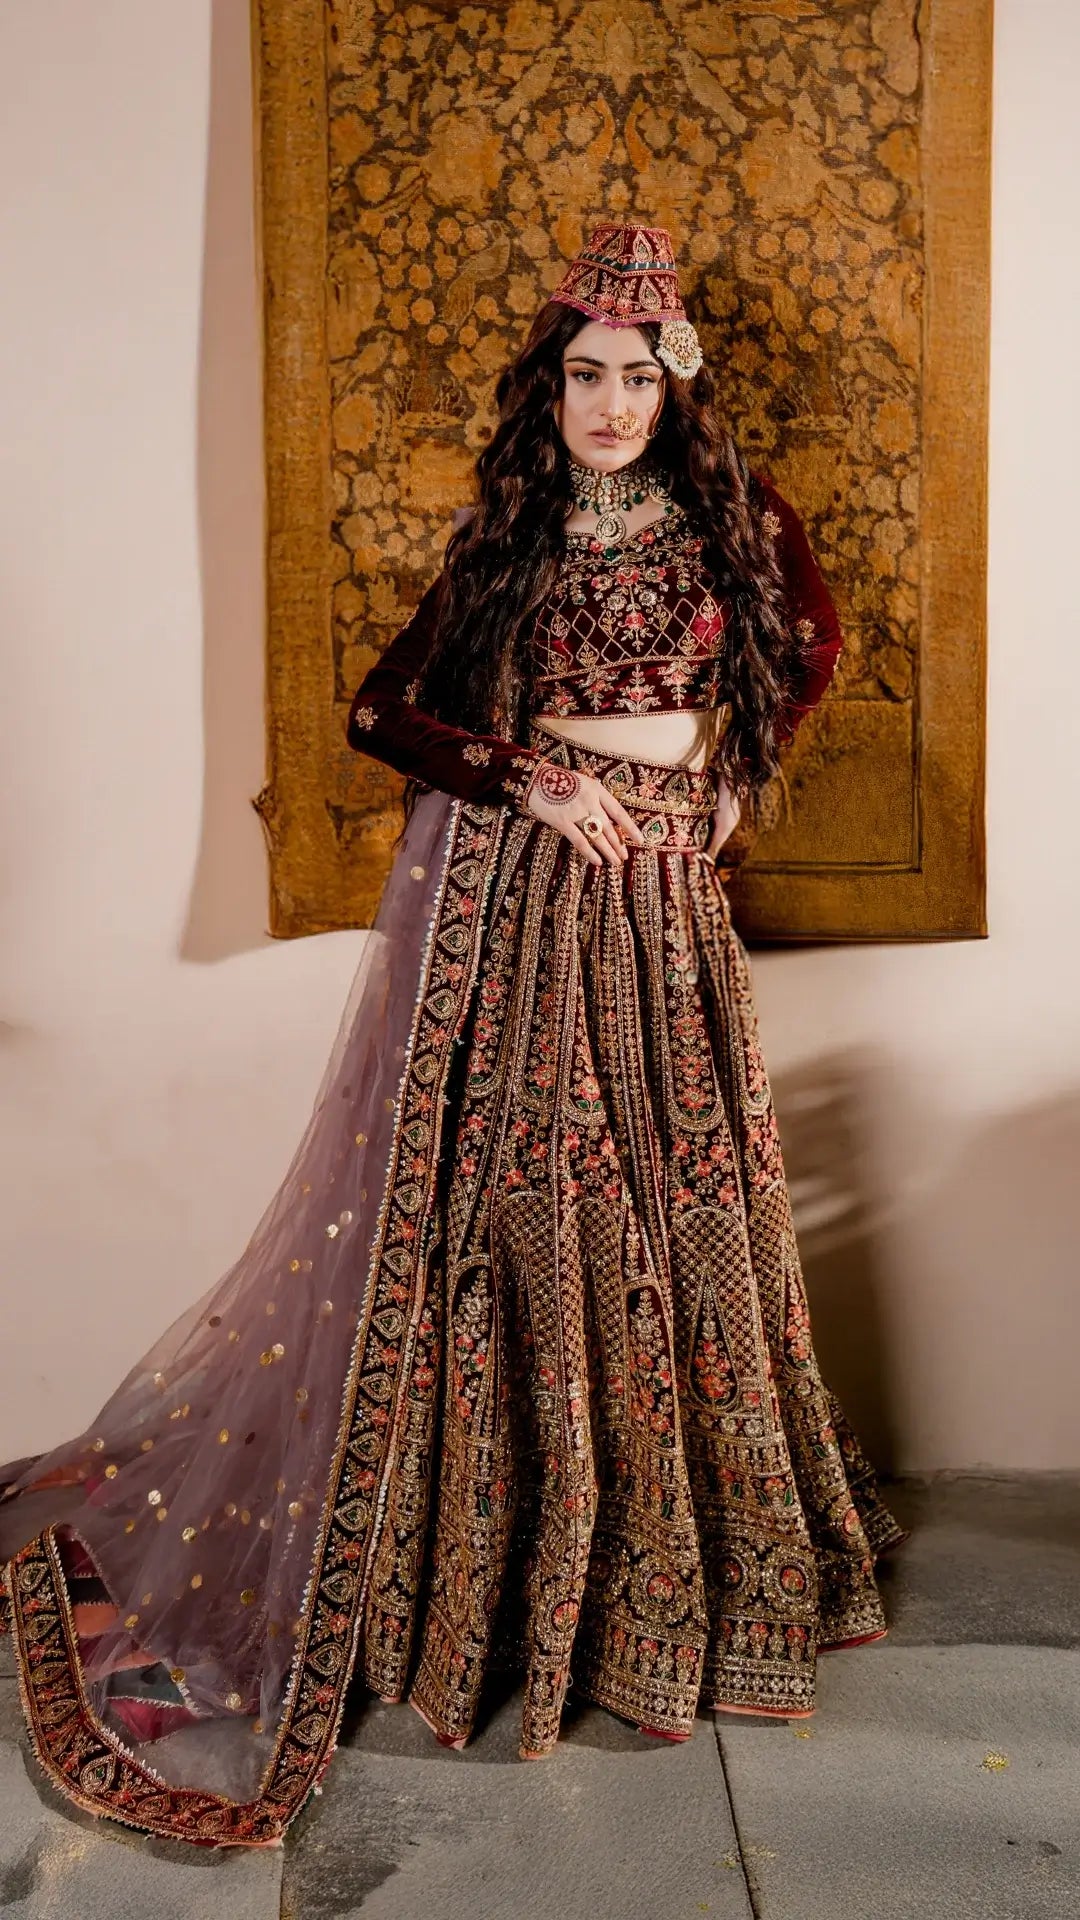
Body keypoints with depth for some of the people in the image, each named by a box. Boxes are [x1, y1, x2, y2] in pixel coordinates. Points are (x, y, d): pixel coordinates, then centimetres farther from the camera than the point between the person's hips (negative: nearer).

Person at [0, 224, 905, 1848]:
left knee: (682, 1187, 8)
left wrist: (737, 773, 12)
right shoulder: (508, 535, 1)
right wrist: (530, 778, -10)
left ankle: (688, 1545, 29)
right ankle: (485, 1543, 16)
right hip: (504, 889, -2)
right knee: (499, 1190, -1)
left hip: (657, 893, 3)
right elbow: (384, 709, 1)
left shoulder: (735, 518, 6)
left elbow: (812, 647, 23)